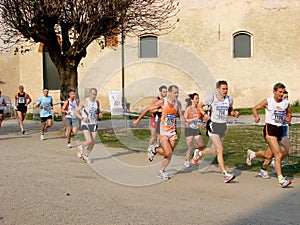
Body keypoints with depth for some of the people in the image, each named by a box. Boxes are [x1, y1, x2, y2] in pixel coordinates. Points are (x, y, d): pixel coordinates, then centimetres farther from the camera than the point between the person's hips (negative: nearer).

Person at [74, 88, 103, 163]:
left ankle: (85, 156, 20)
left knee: (93, 142, 1)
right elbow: (76, 111, -5)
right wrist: (82, 118, -19)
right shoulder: (84, 102, -7)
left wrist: (100, 114, 1)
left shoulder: (97, 102, 9)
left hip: (94, 124, 5)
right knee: (89, 141, -19)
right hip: (85, 124, -5)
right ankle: (81, 147, 14)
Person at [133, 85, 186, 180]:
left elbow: (180, 116, 15)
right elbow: (148, 109, -3)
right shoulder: (162, 102, -11)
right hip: (162, 131, -5)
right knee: (168, 153, -14)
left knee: (170, 154, 6)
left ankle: (161, 171, 23)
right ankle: (154, 149, 14)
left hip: (172, 131, 5)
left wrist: (185, 123, -6)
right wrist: (138, 119, 3)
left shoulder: (178, 103, 4)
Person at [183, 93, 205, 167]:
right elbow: (184, 120, -12)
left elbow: (201, 118, 17)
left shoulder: (199, 109, 4)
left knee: (201, 145, -10)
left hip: (197, 130, 4)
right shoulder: (188, 109, -8)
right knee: (190, 147, -2)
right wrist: (193, 119, -24)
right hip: (189, 129, -4)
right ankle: (187, 161, 19)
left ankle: (194, 148, 22)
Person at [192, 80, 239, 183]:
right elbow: (200, 106, 3)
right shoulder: (211, 98, -9)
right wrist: (204, 114, -14)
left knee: (214, 150, 15)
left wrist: (235, 113, -2)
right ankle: (225, 174, -15)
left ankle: (199, 153, 47)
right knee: (220, 149, -16)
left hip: (223, 125, 6)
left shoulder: (229, 99, 4)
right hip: (213, 125, -6)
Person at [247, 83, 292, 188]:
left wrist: (288, 117, -1)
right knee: (278, 154, -17)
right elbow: (255, 108, 3)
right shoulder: (268, 101, -6)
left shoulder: (286, 103, 6)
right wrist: (256, 116, -17)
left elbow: (289, 113, 22)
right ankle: (281, 179, -14)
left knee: (269, 156, 12)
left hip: (280, 130, 6)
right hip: (270, 129, -6)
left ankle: (252, 154, 39)